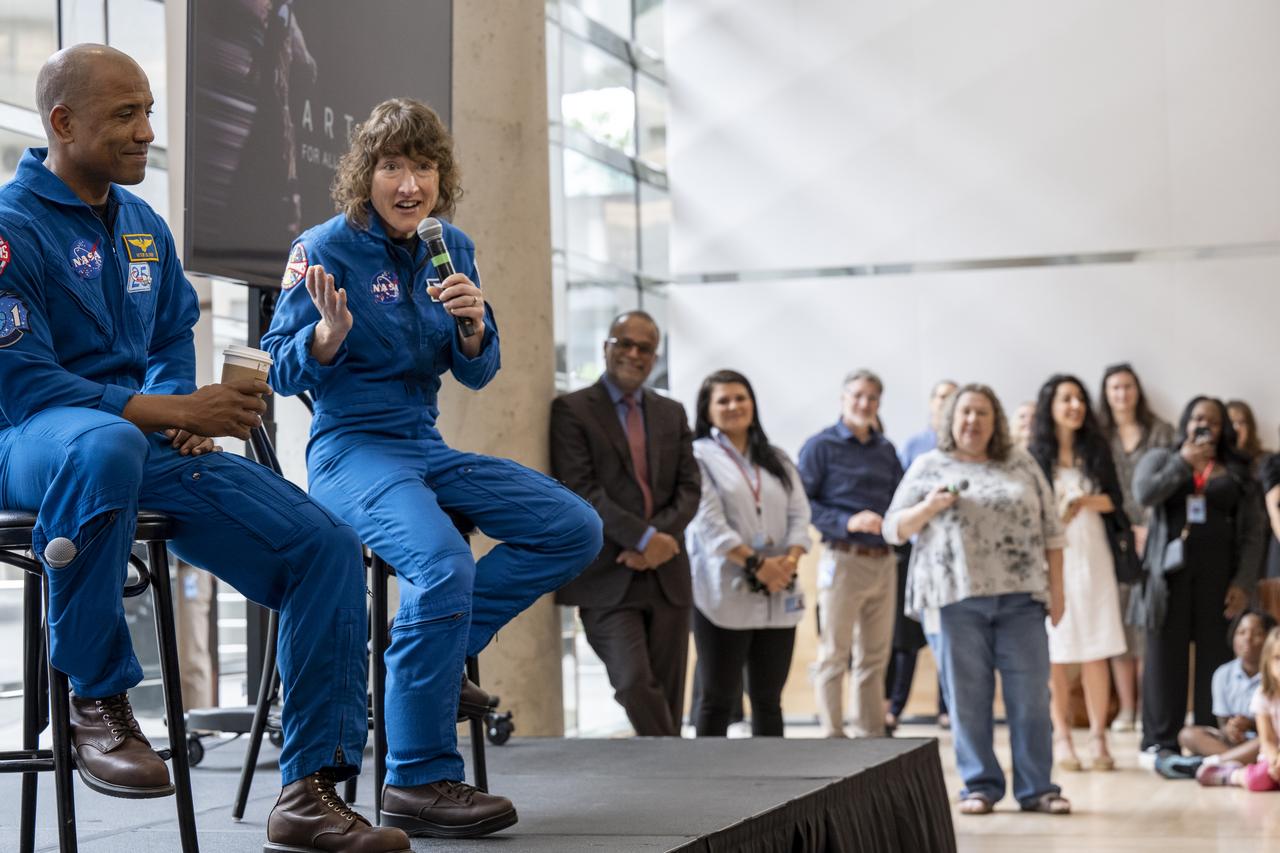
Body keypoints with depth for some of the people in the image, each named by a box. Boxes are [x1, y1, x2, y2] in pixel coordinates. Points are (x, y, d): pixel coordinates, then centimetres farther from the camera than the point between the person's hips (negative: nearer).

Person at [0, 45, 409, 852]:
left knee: (327, 546, -8)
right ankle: (98, 699, -26)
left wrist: (181, 408, -1)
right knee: (107, 445, -45)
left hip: (149, 446, 7)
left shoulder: (143, 225, 15)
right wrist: (169, 412, -21)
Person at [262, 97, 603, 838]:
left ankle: (442, 651, -1)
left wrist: (473, 327, -12)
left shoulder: (453, 249, 9)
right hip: (352, 449, -7)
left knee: (575, 529, -4)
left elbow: (477, 374, 10)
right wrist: (328, 335, -30)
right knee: (443, 564, -33)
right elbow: (282, 370, -9)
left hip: (427, 448, 7)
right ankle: (420, 780, -26)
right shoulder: (329, 249, -8)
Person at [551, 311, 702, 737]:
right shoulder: (571, 410, 0)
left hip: (666, 576, 5)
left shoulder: (672, 413, 16)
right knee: (635, 683, -19)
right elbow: (581, 489, -9)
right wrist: (644, 537, -16)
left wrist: (660, 538, -10)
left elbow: (690, 488, 9)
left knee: (668, 696, 4)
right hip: (607, 578, -5)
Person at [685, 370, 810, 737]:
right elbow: (709, 522, -11)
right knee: (718, 699, -1)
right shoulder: (699, 456, -1)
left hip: (778, 597, 5)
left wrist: (790, 560, -11)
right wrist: (757, 563, -19)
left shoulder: (776, 459, 17)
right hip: (724, 595, -5)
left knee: (769, 700, 9)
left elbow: (798, 514, 9)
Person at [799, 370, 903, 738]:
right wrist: (848, 522, -19)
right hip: (843, 559, -6)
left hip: (884, 561, 6)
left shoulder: (886, 449, 15)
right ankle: (832, 738, 4)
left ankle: (871, 735, 18)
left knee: (875, 656, 11)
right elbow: (802, 502, -10)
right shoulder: (822, 445, -3)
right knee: (835, 655, -1)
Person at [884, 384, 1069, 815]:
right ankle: (979, 786, 12)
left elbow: (1049, 528, 10)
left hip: (1020, 595, 1)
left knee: (1031, 694, 1)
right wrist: (928, 507, -11)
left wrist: (1056, 586, 4)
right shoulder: (927, 467, 7)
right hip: (959, 597, -1)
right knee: (969, 696, 2)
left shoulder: (1021, 462, 11)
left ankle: (1036, 787, 8)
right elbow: (894, 528, 7)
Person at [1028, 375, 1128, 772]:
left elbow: (1114, 500, 4)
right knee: (1055, 653, -3)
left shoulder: (1096, 450, 11)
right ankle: (1062, 738, 2)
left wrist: (1083, 501, -11)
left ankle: (1098, 738, 0)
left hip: (1091, 556, 2)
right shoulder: (1035, 456, 2)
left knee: (1095, 650, -2)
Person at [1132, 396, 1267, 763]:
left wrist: (1243, 582, -5)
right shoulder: (1160, 458, 12)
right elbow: (1144, 494, -9)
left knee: (1215, 655, -2)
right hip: (1170, 569, 0)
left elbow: (1253, 533, 5)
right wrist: (1185, 462, -6)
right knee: (1166, 653, -1)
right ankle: (1161, 741, 1)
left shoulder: (1237, 472, 11)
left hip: (1218, 573, 0)